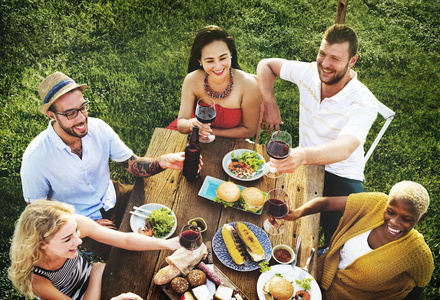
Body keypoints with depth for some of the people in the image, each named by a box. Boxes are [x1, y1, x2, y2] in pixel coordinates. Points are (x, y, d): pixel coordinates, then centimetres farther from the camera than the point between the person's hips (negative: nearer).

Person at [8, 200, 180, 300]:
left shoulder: (74, 224, -32)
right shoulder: (35, 281, -39)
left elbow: (125, 240, -23)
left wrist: (167, 244, -28)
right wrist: (97, 271, -25)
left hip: (86, 274, 4)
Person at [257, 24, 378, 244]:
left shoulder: (364, 104, -20)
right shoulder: (309, 73, -7)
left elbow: (343, 149, -38)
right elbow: (266, 65, 8)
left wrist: (304, 155, -58)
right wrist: (270, 103, -6)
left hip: (341, 176, -3)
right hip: (304, 164, 4)